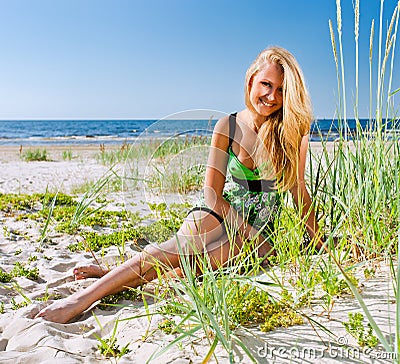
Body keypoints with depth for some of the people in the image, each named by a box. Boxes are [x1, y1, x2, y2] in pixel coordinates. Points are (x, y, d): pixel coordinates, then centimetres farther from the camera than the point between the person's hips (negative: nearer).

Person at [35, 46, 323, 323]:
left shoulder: (293, 132, -6)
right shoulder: (227, 127, -5)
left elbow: (299, 192, 4)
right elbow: (212, 194, -4)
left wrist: (318, 243, 7)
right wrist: (246, 230, -14)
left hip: (260, 234, 1)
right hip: (220, 216, 0)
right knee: (178, 249, -33)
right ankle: (81, 298, -34)